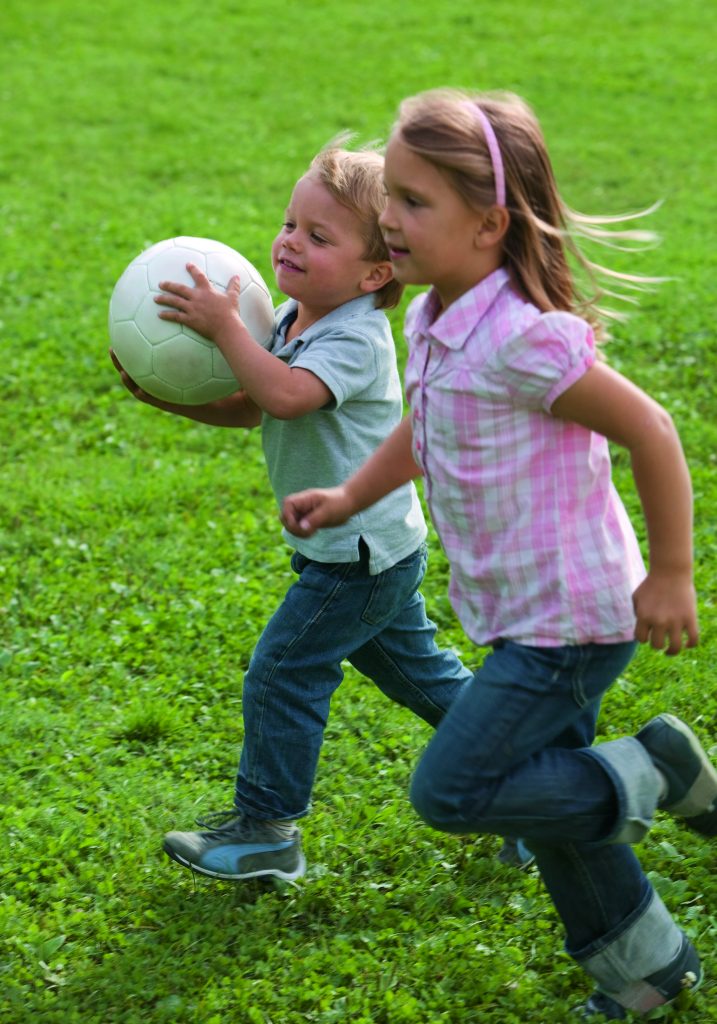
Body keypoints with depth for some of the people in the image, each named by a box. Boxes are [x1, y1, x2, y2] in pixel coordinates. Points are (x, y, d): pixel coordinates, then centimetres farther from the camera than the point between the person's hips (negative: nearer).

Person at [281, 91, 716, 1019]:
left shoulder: (523, 337, -28)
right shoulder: (431, 322, 1)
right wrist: (349, 497, 9)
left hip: (568, 618, -9)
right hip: (528, 615, 9)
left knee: (451, 792, -9)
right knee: (545, 790, 20)